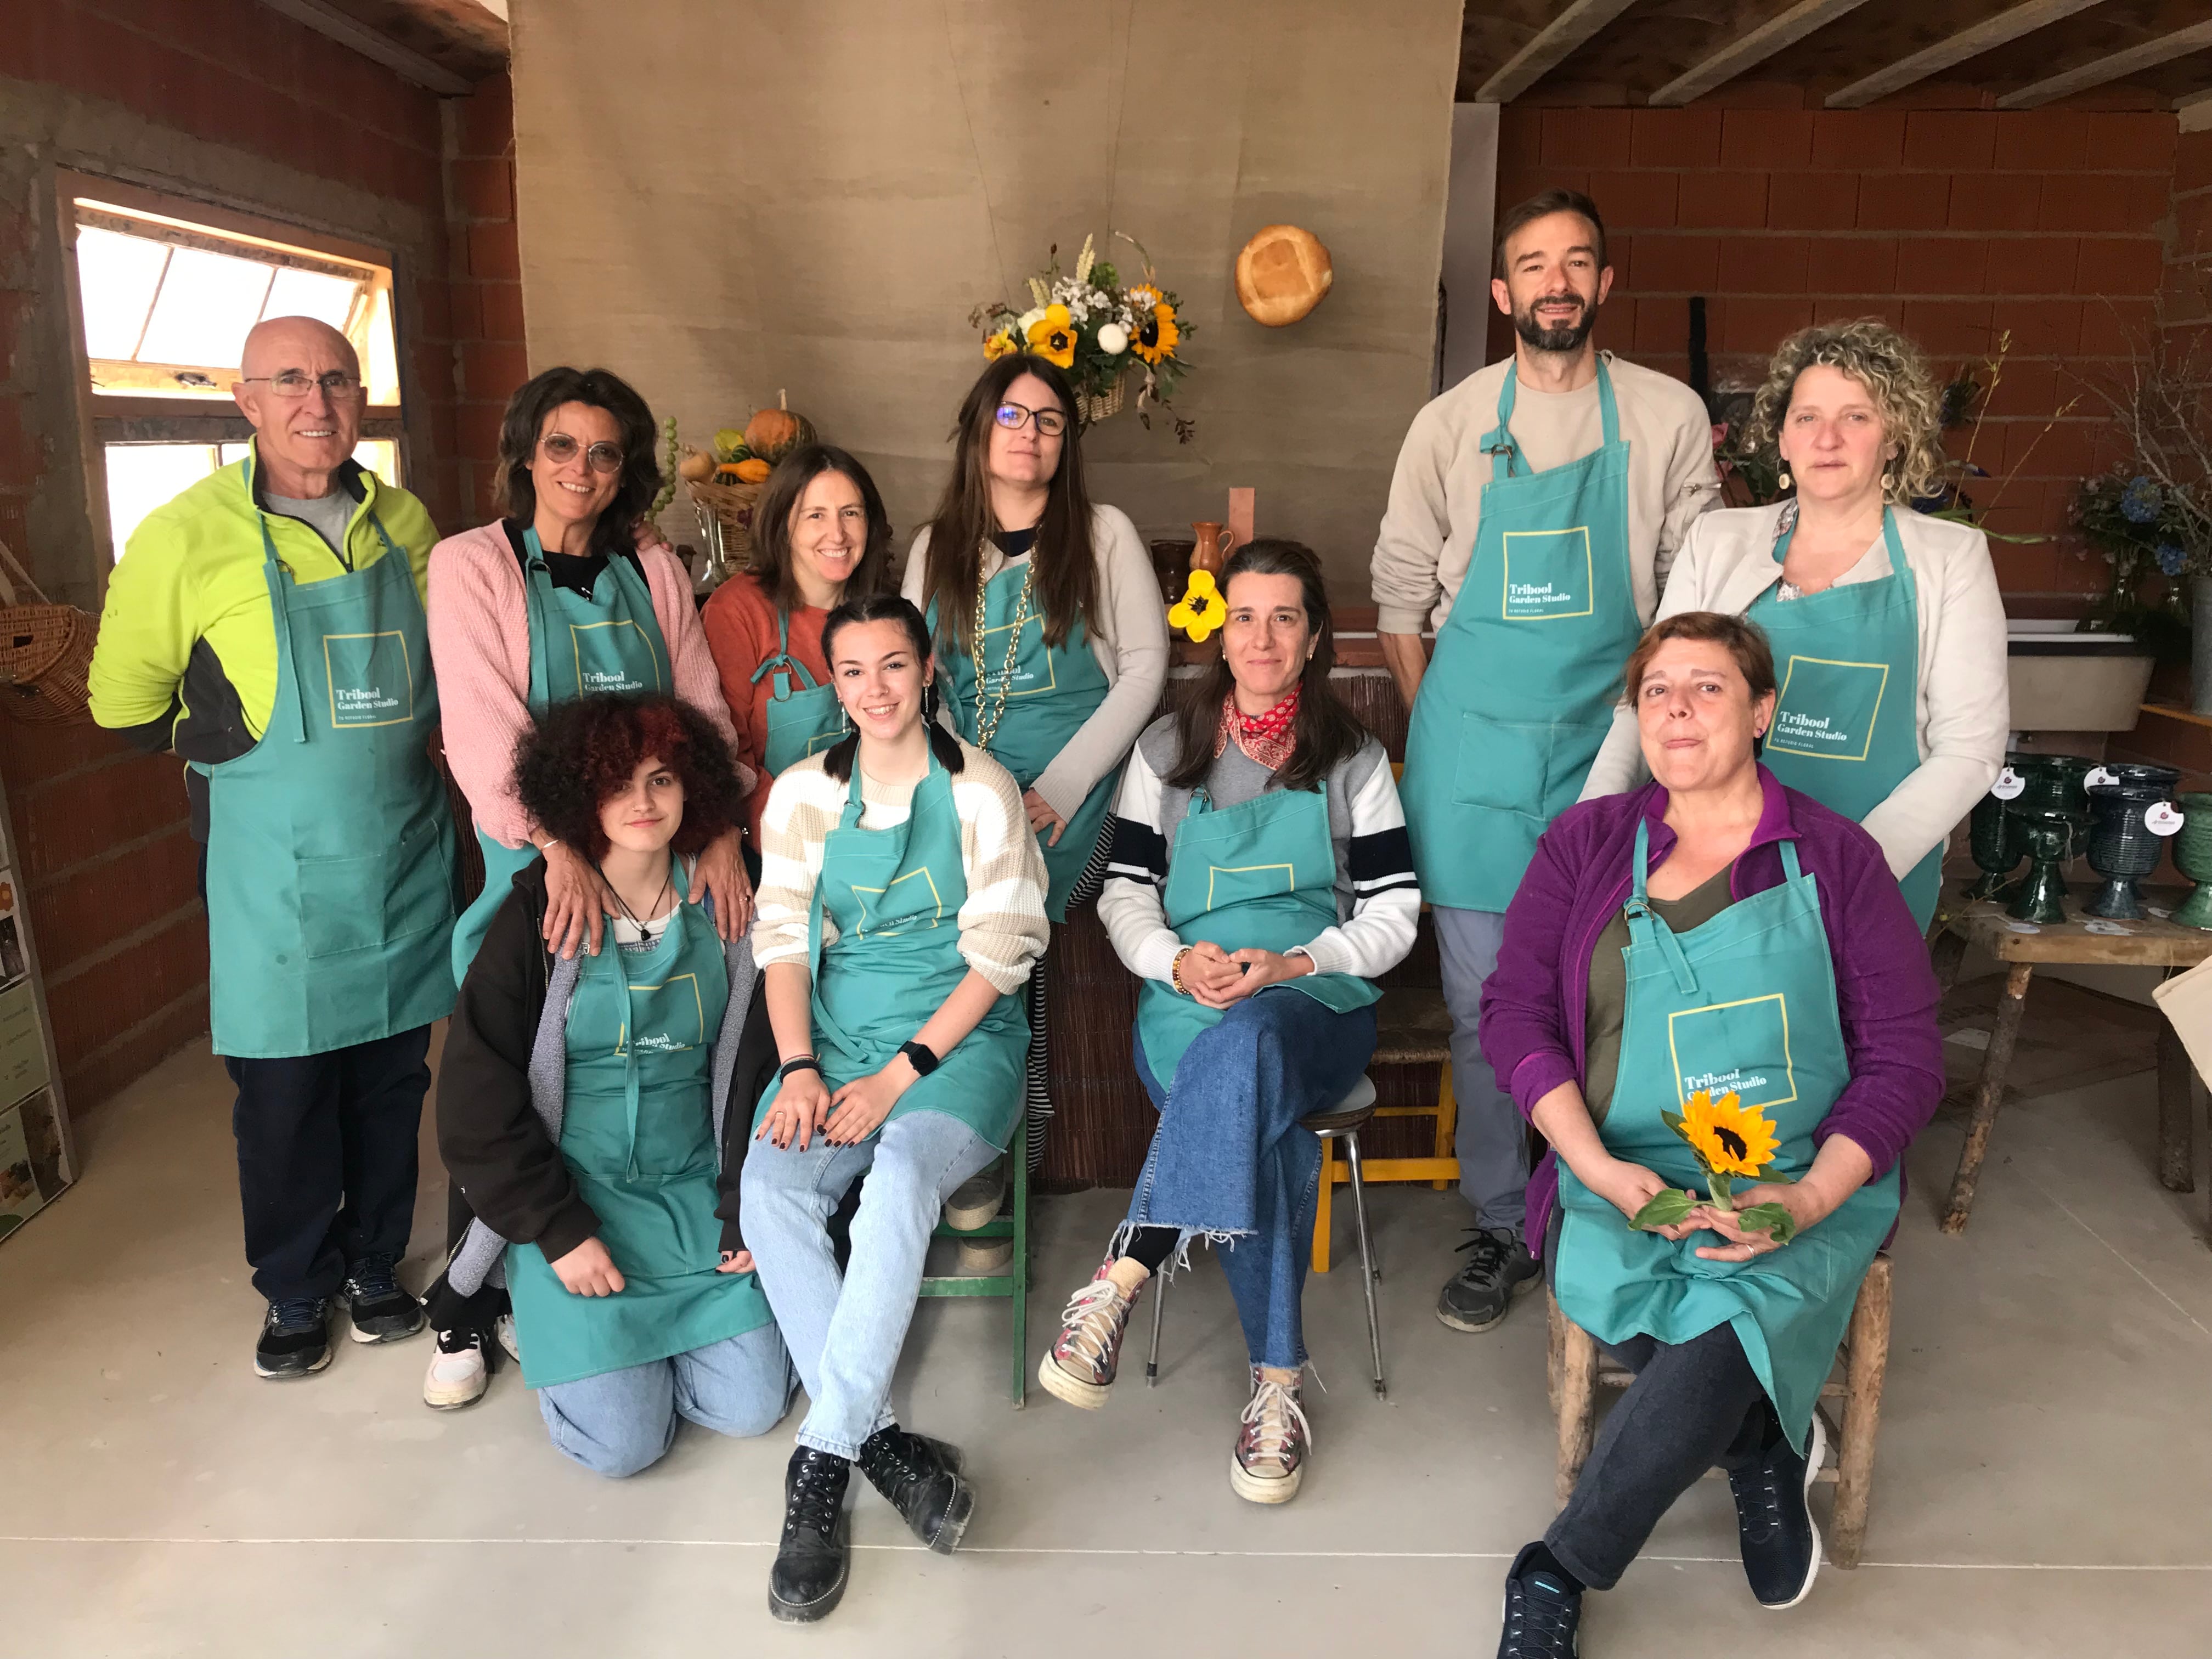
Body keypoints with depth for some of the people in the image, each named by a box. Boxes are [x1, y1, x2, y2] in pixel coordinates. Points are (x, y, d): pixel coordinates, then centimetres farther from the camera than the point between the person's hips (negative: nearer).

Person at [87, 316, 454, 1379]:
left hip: (401, 851, 4)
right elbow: (125, 705, 2)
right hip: (273, 862, -3)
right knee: (283, 1087, 6)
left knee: (392, 1074, 13)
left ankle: (374, 1265, 33)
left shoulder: (403, 525, 3)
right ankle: (295, 1290, 28)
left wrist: (392, 753, 8)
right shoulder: (186, 537, -9)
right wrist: (246, 751, 0)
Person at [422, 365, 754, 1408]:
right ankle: (469, 1318, 18)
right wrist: (560, 847, -26)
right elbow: (486, 729, -13)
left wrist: (720, 832, -9)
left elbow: (702, 707, 7)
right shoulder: (471, 566, -1)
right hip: (534, 861, -3)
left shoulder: (652, 571, 10)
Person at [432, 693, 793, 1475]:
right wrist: (559, 1233, -12)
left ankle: (661, 1329, 25)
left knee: (749, 1408, -4)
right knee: (622, 1440, -9)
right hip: (576, 1197, -3)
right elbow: (476, 1102, -8)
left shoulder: (725, 911, -1)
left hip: (698, 1194, 3)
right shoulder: (537, 917, -10)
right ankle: (553, 1324, 21)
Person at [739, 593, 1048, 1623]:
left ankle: (823, 1460, -26)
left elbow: (997, 957, -3)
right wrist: (799, 1068, -11)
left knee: (904, 1172, -33)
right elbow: (782, 939, 6)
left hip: (959, 1038, -3)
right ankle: (884, 1445, -19)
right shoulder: (803, 793, 12)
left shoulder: (980, 790, 2)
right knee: (771, 1186, -26)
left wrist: (900, 1075, -13)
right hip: (833, 1037, 3)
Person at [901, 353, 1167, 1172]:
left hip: (1072, 793, -3)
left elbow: (1144, 666, 0)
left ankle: (1022, 1115, -12)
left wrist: (1061, 787, -11)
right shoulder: (936, 547, 16)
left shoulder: (1103, 534, 7)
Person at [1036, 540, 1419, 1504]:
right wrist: (1178, 962, -12)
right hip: (1187, 1005, 1)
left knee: (1244, 1040, -40)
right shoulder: (1168, 750, 14)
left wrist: (1292, 964, -13)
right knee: (1266, 1132, -35)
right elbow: (1125, 897, 10)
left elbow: (1393, 915, 5)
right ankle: (1276, 1381, -27)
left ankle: (1121, 1278, -38)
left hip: (1317, 1005, 0)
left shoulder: (1354, 761, 12)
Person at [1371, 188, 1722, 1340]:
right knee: (1481, 999, 4)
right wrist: (1434, 735, 3)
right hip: (1474, 739, 0)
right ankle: (1501, 1230, 19)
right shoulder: (1452, 423, 4)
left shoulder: (1670, 418, 5)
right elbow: (1399, 595, 8)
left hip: (1610, 738, 0)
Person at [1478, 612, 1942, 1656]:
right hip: (1624, 1177, 1)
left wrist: (1811, 1197, -13)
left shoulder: (1834, 858, 8)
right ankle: (1769, 1450, 4)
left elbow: (1906, 1057, 5)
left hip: (1807, 1187, 0)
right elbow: (1514, 1012, 4)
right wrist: (1597, 1167, -12)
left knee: (1723, 1338, -30)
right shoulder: (1586, 843, 10)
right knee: (1654, 1321, -31)